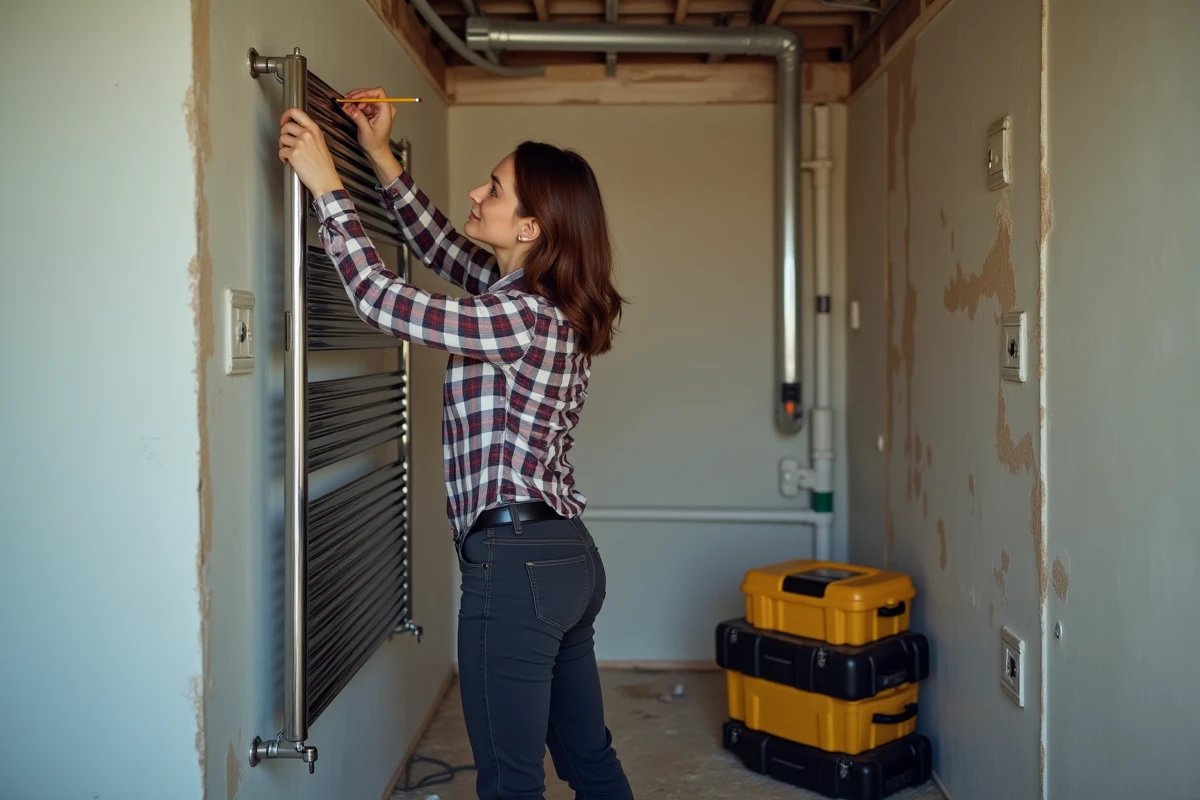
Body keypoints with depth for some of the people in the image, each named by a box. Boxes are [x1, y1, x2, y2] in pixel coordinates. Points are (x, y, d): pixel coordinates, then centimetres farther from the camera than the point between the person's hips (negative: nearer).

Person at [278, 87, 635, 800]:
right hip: (571, 556, 10)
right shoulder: (534, 298, 10)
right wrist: (381, 159, 18)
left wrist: (325, 181, -7)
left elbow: (378, 296, -15)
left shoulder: (523, 317, -17)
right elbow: (441, 246, 22)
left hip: (515, 563, -10)